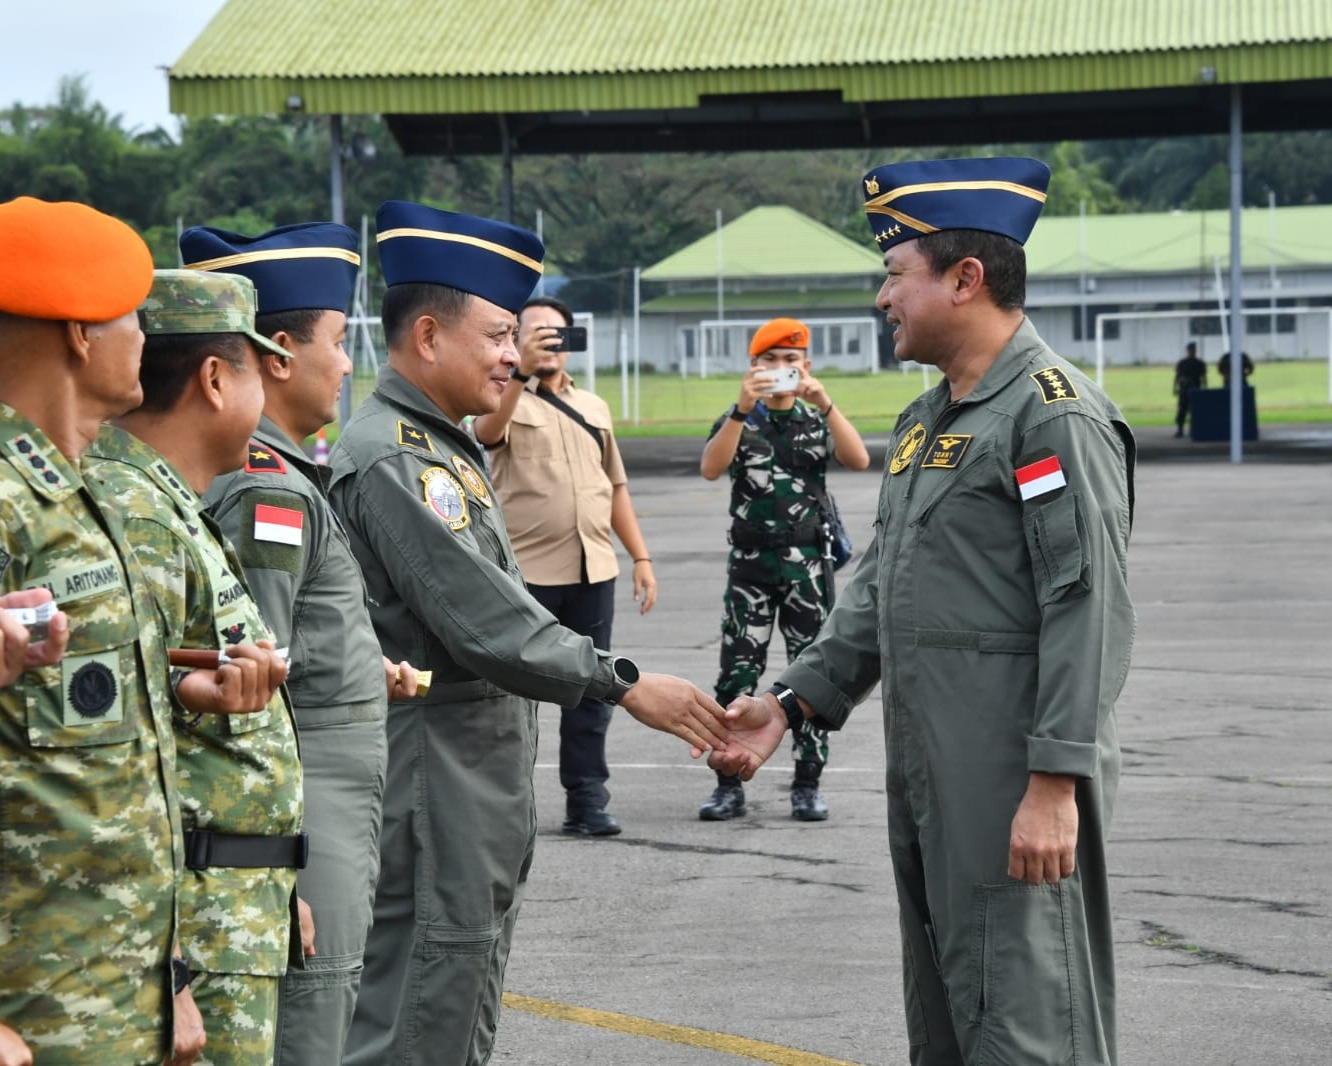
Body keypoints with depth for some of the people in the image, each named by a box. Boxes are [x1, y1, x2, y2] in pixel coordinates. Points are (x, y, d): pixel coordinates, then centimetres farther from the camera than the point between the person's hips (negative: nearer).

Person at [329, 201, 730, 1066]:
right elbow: (484, 625, -24)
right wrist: (626, 685, -21)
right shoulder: (391, 461, -18)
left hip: (484, 797, 11)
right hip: (434, 796, -11)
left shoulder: (444, 450, 16)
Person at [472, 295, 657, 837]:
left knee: (590, 690, 6)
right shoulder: (508, 398, 1)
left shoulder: (593, 407, 18)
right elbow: (485, 431, -23)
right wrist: (522, 371, -37)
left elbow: (615, 486, 22)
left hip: (593, 570, 5)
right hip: (525, 569, -5)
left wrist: (641, 557, 14)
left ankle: (587, 799, 12)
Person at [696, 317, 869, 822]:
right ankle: (729, 784, 2)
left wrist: (823, 402, -24)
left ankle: (807, 785, 9)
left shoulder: (817, 420, 7)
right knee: (737, 675, -3)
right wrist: (745, 407, -26)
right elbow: (710, 468, -15)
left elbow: (859, 460, -12)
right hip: (750, 563, -1)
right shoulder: (738, 421, 4)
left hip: (808, 565, 1)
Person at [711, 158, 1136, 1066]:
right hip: (928, 784, 10)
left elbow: (1090, 610, -19)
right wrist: (794, 700, 10)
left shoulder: (1056, 413, -13)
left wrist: (1055, 784, -23)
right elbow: (881, 587, 20)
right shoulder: (925, 422, 17)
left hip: (1018, 788, -10)